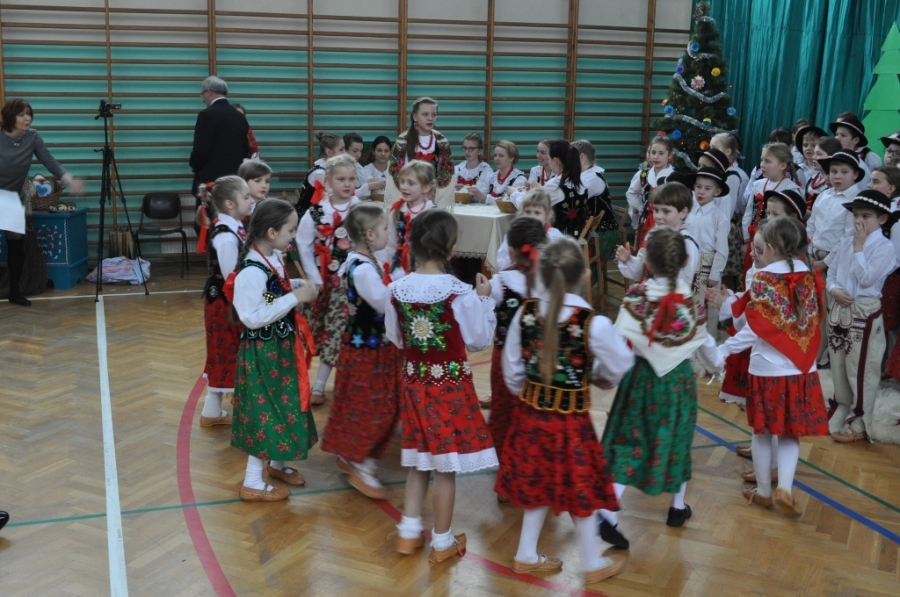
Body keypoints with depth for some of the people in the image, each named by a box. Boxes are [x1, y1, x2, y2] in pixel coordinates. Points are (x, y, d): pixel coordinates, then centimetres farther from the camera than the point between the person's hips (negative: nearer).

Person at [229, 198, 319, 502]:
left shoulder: (274, 257, 2)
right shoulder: (252, 271, -27)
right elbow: (253, 317, -31)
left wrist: (297, 285, 0)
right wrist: (296, 297, -27)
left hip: (281, 345, 9)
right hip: (263, 350, -9)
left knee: (283, 405, 21)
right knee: (266, 410, 1)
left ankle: (277, 463, 40)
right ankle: (252, 483, 15)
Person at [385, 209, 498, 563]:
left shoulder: (397, 289, -5)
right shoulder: (460, 293, -18)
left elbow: (395, 338, 6)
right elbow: (479, 341, -8)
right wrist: (484, 299, 1)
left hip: (415, 381, 4)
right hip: (451, 384, -4)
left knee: (419, 460, 20)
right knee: (446, 466, 8)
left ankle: (409, 532, 26)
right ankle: (443, 543, 20)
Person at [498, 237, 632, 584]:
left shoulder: (525, 313, -8)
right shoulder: (594, 323, -20)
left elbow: (512, 369, 2)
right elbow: (620, 366, -4)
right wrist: (596, 377, 18)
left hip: (530, 413, 4)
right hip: (571, 420, -4)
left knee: (539, 485, 21)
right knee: (579, 489, 13)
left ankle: (526, 555, 34)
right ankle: (593, 564, 32)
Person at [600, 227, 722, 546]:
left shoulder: (635, 297, -14)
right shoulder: (691, 302, -6)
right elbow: (705, 343, 7)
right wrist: (717, 364, 26)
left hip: (641, 376, -2)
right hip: (679, 379, 2)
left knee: (627, 442, 3)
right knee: (676, 441, 18)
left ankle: (608, 513, -7)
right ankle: (678, 507, 35)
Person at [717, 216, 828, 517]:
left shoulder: (763, 279, -12)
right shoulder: (810, 278, 1)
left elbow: (754, 330, -13)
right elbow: (812, 322, 9)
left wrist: (722, 350, -4)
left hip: (767, 368, -3)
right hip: (801, 369, 3)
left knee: (763, 432, 12)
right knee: (791, 433, 14)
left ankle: (763, 490, 23)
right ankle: (784, 488, 0)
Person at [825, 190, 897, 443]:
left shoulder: (884, 247, -12)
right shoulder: (845, 242, 6)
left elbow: (866, 279, -21)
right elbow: (831, 273, 11)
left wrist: (859, 247, -17)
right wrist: (834, 289, -10)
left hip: (864, 313, -6)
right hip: (839, 310, 6)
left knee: (860, 369, 0)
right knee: (838, 365, 16)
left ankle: (859, 422, 11)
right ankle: (841, 411, 32)